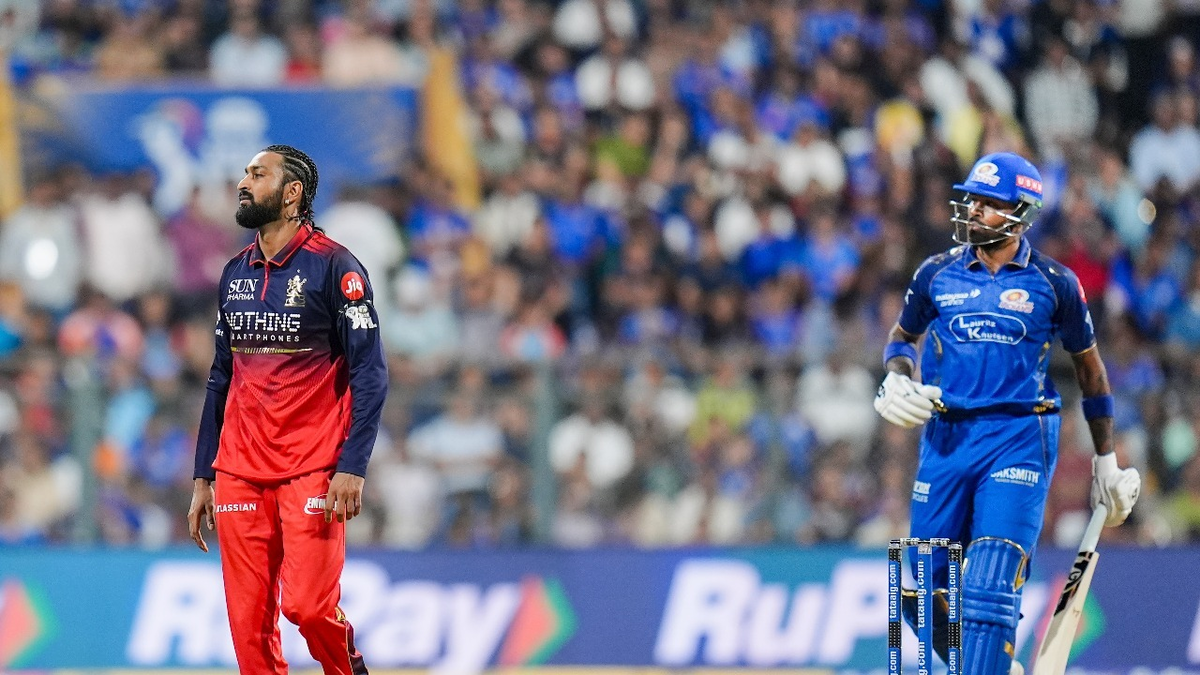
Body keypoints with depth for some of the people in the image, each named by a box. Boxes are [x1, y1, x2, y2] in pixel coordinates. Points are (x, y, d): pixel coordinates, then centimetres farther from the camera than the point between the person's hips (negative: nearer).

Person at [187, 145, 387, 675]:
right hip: (240, 473, 6)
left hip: (312, 472, -6)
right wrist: (204, 476, 15)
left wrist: (353, 467, -17)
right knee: (248, 621, 0)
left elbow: (369, 374, -8)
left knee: (308, 605, -13)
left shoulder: (334, 267, -5)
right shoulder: (235, 273, 14)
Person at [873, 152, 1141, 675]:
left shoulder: (1054, 284, 1)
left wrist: (1106, 458, 14)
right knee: (927, 588, 4)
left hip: (1018, 439, -4)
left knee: (990, 583, -17)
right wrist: (896, 381, -1)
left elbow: (1088, 365, 12)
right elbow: (902, 338, 22)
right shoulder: (937, 274, 7)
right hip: (945, 436, 4)